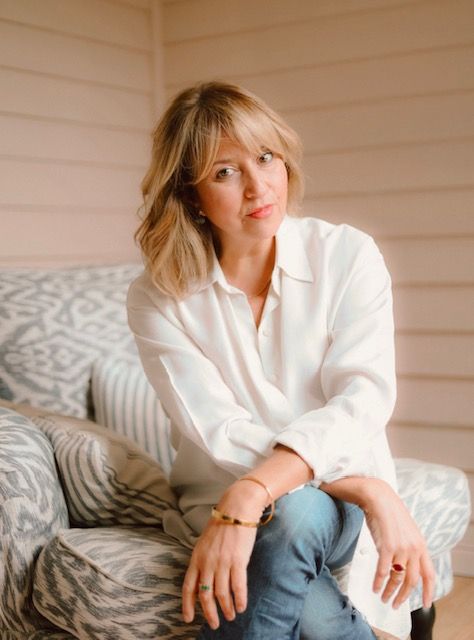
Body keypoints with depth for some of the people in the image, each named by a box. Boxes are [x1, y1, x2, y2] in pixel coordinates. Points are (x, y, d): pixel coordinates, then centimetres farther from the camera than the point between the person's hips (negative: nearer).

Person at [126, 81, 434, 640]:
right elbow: (220, 433, -14)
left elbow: (363, 397, -17)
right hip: (220, 501, 1)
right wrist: (371, 490, -26)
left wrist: (251, 495, -34)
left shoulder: (347, 254, -5)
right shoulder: (157, 299, -5)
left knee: (292, 514, -36)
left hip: (340, 506, 0)